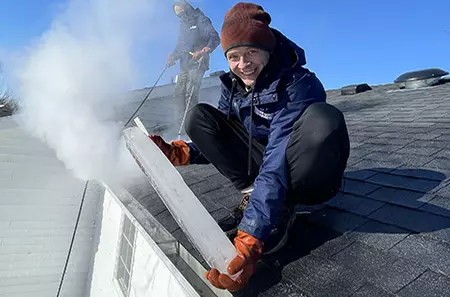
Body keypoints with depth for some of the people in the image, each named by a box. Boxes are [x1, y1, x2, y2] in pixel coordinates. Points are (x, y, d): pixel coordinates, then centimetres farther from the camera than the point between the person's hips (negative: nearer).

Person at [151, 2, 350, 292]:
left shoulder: (299, 84, -25)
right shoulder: (233, 86, -4)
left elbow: (277, 163, -36)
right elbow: (219, 140, 5)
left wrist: (248, 240, -44)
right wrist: (176, 152, -15)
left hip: (303, 177, -5)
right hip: (265, 163, 5)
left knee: (322, 118, -38)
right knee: (198, 116, -8)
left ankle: (283, 209, -17)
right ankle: (253, 196, -11)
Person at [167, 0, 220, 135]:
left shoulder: (200, 20, 0)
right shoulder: (183, 25, 23)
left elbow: (215, 38, -10)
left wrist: (203, 51, -26)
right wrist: (172, 57, 12)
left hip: (197, 63, -8)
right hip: (185, 65, 8)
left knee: (190, 94, -19)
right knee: (178, 94, 0)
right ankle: (181, 125, 3)